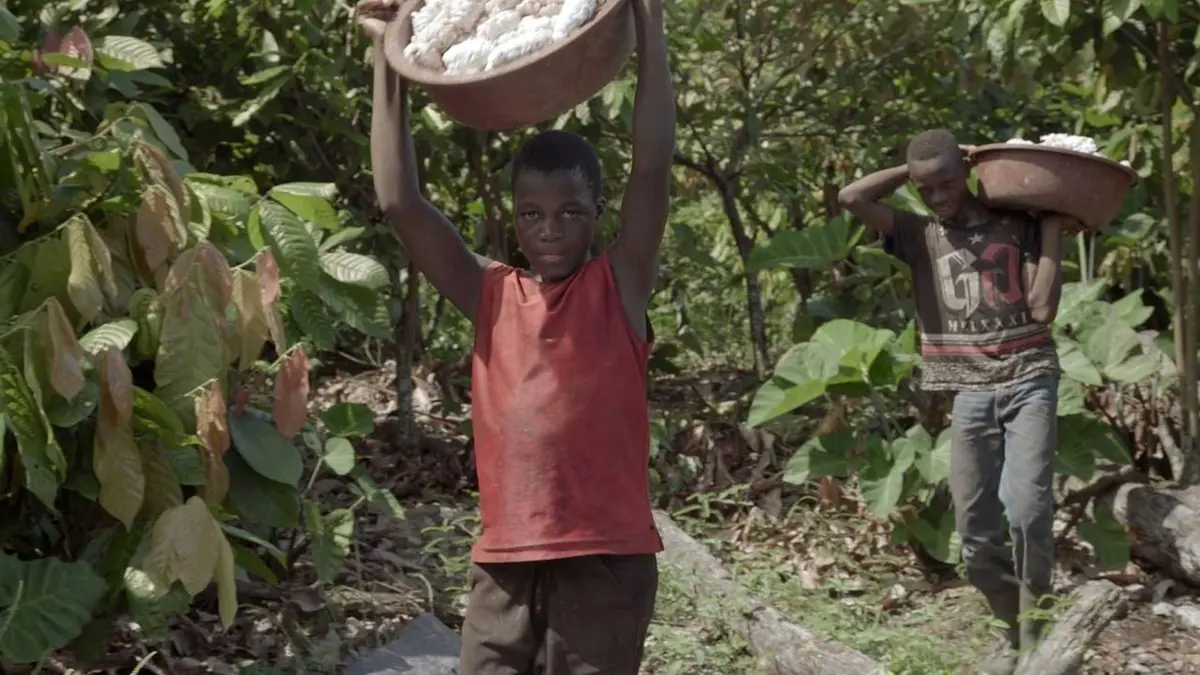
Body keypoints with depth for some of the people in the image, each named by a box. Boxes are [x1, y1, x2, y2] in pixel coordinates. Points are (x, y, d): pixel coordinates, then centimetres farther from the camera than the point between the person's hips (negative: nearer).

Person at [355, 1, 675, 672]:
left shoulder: (620, 287, 1)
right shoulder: (491, 295, 8)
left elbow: (654, 168, -11)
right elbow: (400, 201, 0)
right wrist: (389, 56, -2)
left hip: (606, 561, -3)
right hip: (506, 564, 3)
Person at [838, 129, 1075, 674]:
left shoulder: (1016, 224, 6)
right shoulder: (919, 234, 9)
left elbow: (1043, 308, -4)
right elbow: (851, 197, -4)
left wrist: (1052, 232, -1)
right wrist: (913, 170, 1)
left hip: (1028, 379, -2)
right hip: (969, 391, 3)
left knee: (1026, 507, -20)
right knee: (974, 528, 1)